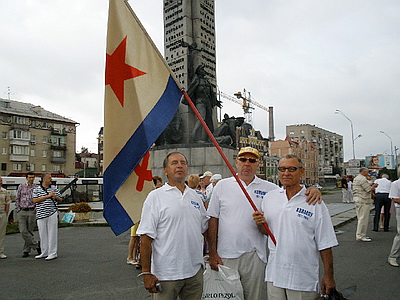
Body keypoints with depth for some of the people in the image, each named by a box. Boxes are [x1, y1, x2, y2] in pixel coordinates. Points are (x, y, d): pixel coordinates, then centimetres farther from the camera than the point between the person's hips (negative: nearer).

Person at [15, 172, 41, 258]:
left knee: (30, 231, 2)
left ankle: (26, 250, 15)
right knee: (23, 231, -7)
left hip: (32, 211, -1)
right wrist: (18, 210, 3)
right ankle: (36, 245, 5)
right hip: (22, 212, 2)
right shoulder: (21, 186, 6)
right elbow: (17, 199, 11)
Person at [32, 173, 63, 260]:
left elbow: (60, 200, 14)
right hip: (41, 215, 1)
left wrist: (56, 197, -10)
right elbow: (35, 200, -10)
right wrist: (48, 196, -15)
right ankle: (44, 253, 22)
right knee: (43, 234, 9)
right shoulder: (36, 189, 4)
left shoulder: (54, 188, 9)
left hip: (52, 214, 0)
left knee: (52, 234, -2)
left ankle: (53, 253, 4)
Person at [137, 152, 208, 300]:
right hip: (165, 275, -4)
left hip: (195, 270, 5)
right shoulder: (155, 197, -6)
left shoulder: (195, 196, 9)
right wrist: (146, 273, -12)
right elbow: (146, 238, -10)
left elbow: (206, 228, 18)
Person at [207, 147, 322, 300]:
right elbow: (213, 220, 2)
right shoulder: (222, 186, 2)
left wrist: (313, 189, -14)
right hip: (225, 256, 0)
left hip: (255, 256, 1)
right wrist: (212, 253, -2)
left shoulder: (269, 188, 3)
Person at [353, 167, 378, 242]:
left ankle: (359, 235, 21)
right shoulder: (363, 179, -15)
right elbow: (369, 190, -15)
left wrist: (369, 185, 19)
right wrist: (374, 186, 3)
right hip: (363, 201, -10)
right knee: (363, 218, -6)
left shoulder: (356, 178, 17)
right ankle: (360, 236, -3)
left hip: (357, 199, 10)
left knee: (361, 218, 16)